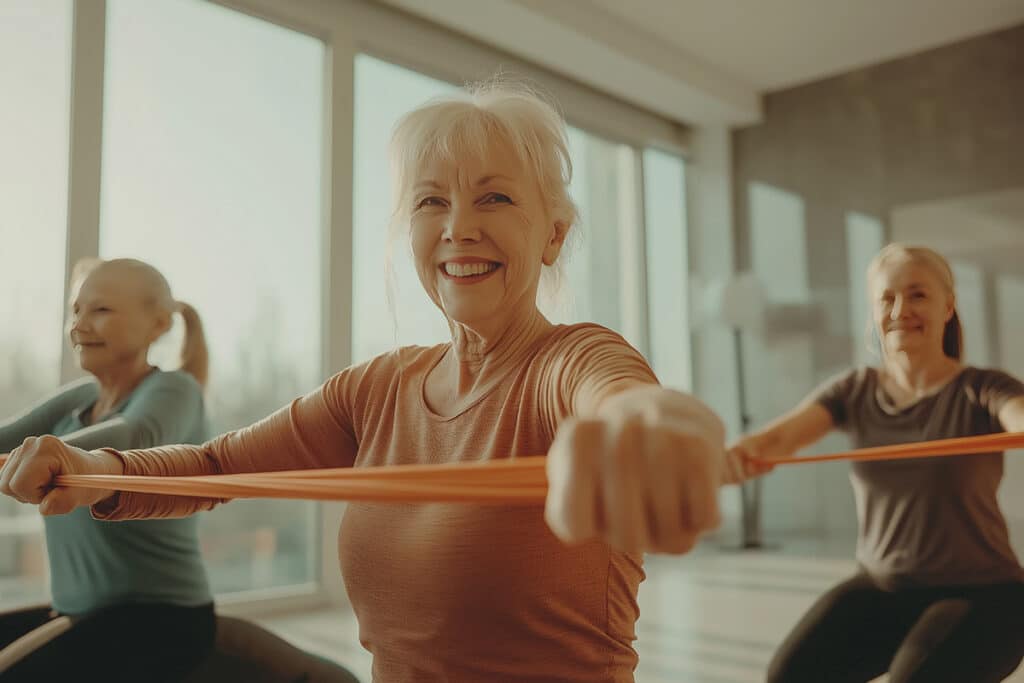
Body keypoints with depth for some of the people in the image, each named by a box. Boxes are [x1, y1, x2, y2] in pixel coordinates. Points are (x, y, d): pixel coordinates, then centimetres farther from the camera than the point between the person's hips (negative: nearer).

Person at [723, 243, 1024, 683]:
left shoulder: (982, 391, -9)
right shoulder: (855, 392, 0)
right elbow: (781, 434, -17)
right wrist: (745, 451, -42)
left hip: (980, 595, -3)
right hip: (881, 589, 3)